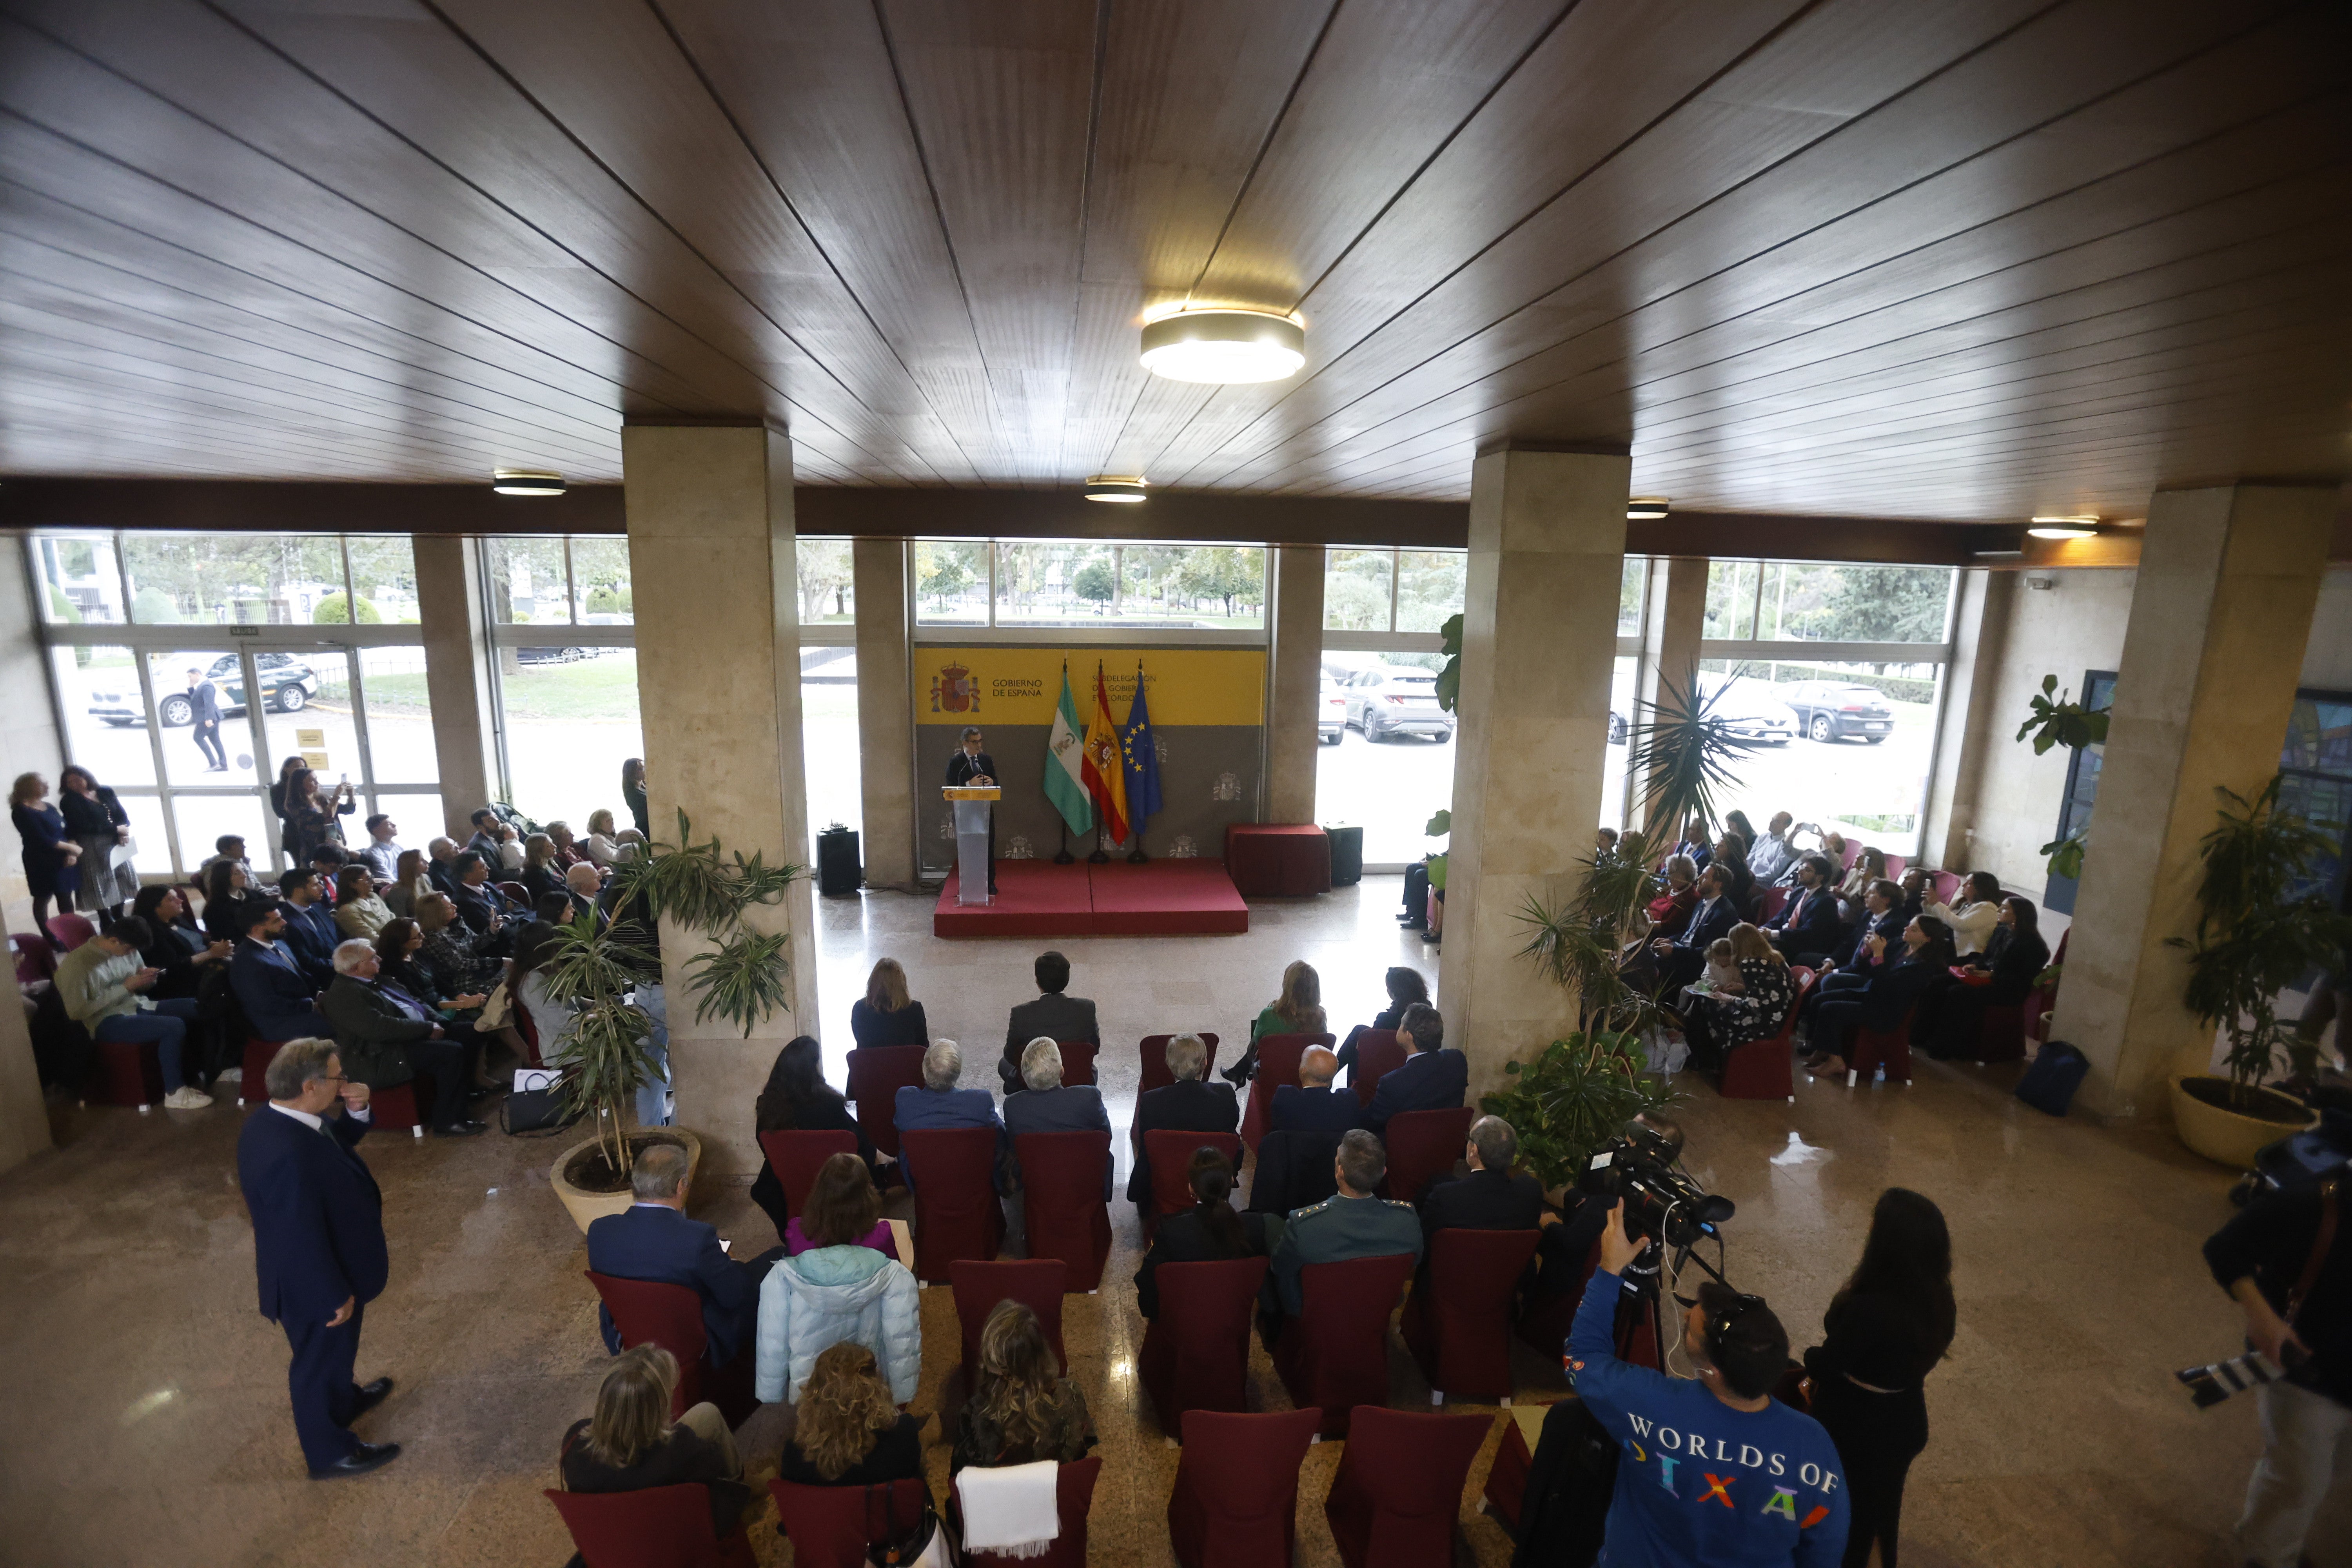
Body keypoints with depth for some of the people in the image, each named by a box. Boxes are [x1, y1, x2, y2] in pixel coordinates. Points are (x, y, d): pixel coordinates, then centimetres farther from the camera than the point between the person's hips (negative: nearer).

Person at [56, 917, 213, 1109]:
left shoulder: (127, 950, 5)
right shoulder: (76, 964, -15)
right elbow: (76, 1012, -18)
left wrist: (147, 977, -5)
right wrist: (125, 988, -19)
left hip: (139, 1006, 7)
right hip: (106, 1022, -7)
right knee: (174, 1027, -30)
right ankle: (175, 1092, -15)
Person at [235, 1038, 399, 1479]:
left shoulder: (271, 1120, -11)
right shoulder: (288, 1157, -40)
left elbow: (337, 1142, 8)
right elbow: (304, 1238, -31)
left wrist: (356, 1111, -14)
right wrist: (335, 1296, -19)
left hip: (311, 1272, 9)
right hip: (314, 1281, -9)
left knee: (331, 1353, 32)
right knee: (322, 1358, 15)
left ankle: (343, 1401, 56)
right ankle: (329, 1451, 38)